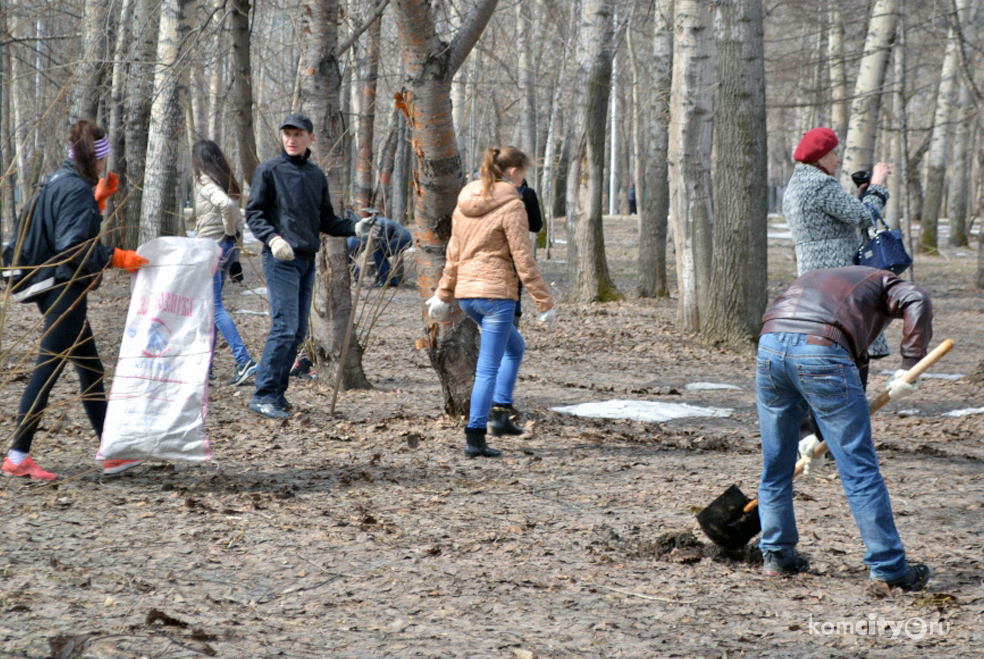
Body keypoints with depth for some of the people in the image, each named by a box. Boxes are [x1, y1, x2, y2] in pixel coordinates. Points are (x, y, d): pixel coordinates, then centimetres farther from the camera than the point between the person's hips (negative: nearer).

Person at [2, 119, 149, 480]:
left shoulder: (58, 183, 13)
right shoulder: (77, 189, -16)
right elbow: (73, 246, -24)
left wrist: (99, 198, 18)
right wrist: (117, 258, -20)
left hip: (57, 288, 10)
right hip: (65, 290, -10)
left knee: (90, 370, 14)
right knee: (47, 371, -6)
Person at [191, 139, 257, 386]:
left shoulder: (205, 183, -13)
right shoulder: (225, 182, 13)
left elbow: (226, 204, -29)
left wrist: (229, 231, -16)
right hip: (227, 248, 9)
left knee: (214, 307, -9)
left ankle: (244, 361, -19)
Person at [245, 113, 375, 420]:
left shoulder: (317, 175, 15)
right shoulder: (270, 170, -2)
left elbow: (326, 220, 19)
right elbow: (254, 213, -5)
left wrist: (354, 227, 2)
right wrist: (273, 237, -22)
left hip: (307, 259, 7)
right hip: (281, 259, -7)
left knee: (298, 331, 7)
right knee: (285, 327, -15)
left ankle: (277, 392, 14)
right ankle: (263, 395, -14)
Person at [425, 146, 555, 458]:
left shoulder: (465, 203, 9)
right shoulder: (512, 206, -12)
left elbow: (454, 254, 15)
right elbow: (523, 260, -13)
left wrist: (444, 294, 23)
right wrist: (544, 302, -7)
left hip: (466, 293, 8)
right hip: (496, 292, -8)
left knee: (515, 347, 25)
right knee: (488, 368, -3)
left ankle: (500, 412, 18)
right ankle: (475, 438, -3)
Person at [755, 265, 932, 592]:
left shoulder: (810, 281, 41)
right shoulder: (881, 281, 26)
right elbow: (917, 301, 1)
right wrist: (909, 367, 0)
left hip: (770, 343, 5)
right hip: (822, 353, -5)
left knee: (775, 463, 21)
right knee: (859, 466, 4)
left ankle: (777, 555, 32)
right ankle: (888, 568, 8)